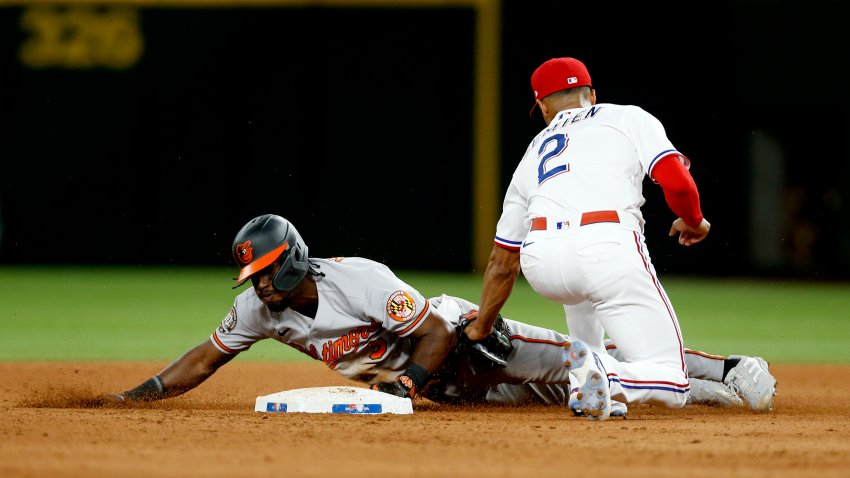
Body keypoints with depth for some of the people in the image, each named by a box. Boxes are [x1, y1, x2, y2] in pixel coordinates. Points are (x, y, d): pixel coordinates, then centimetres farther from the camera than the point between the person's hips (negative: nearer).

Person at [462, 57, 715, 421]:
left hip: (540, 264, 4)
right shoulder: (628, 118, 22)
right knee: (671, 385, 3)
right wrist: (693, 223, 27)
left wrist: (479, 329, 49)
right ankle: (605, 377, -28)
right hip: (608, 247, -4)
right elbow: (676, 182, 5)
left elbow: (502, 262, 36)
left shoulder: (534, 153, 32)